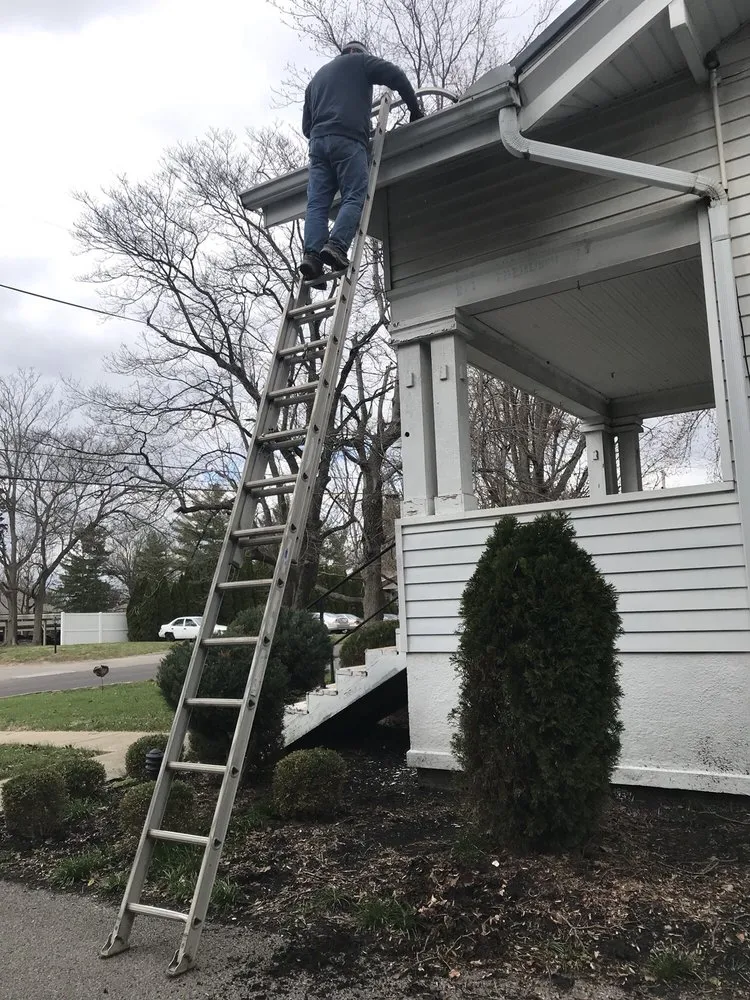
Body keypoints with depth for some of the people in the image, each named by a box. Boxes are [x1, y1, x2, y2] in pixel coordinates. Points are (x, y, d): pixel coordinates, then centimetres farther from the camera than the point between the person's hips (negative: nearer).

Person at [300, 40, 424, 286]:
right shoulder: (359, 61, 20)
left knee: (317, 203, -7)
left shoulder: (317, 77, 36)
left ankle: (311, 254, -26)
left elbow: (306, 126, 31)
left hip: (317, 140, 5)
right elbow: (396, 76, 6)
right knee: (354, 197, -13)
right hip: (348, 139, -5)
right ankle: (336, 246, -34)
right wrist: (414, 109, 13)